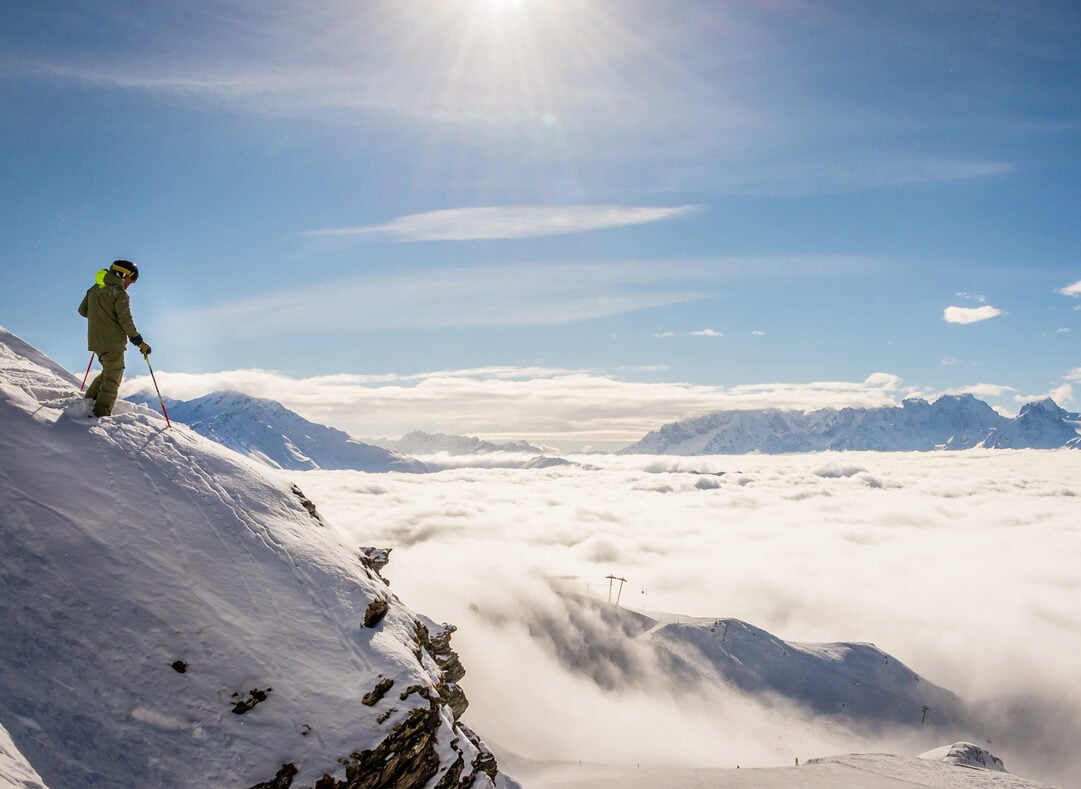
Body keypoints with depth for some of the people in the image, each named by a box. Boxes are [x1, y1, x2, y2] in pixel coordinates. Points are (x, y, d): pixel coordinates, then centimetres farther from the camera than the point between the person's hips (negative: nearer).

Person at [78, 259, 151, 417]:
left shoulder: (94, 289, 9)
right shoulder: (120, 293, -14)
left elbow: (82, 310, 17)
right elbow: (126, 321, -18)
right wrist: (139, 341, -11)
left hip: (95, 341, 7)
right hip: (113, 343, -7)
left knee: (109, 372, 25)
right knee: (112, 380, 0)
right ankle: (101, 414, -3)